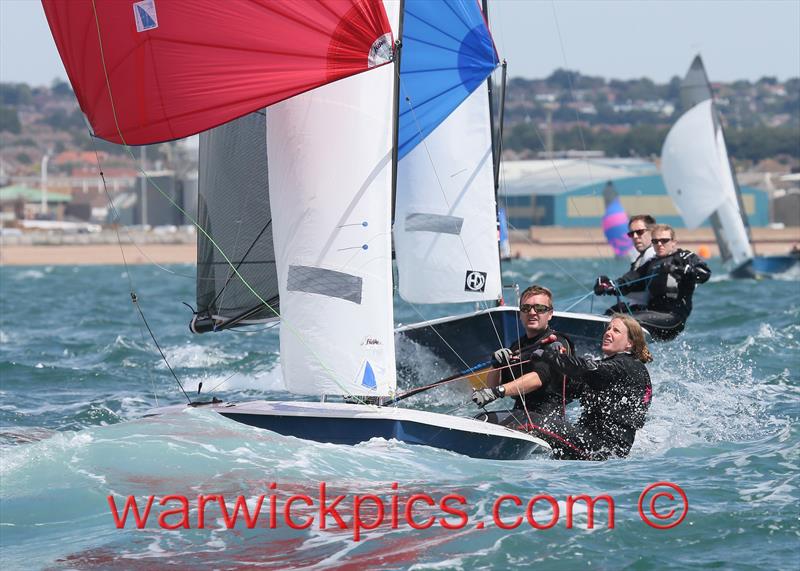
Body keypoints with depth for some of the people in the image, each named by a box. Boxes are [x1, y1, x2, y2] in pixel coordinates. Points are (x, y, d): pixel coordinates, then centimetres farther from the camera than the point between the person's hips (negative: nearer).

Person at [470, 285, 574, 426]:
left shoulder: (557, 344, -4)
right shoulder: (517, 346, 20)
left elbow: (537, 379, -22)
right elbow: (491, 385, 19)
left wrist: (497, 392, -33)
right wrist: (496, 365, -4)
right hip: (520, 412, 8)